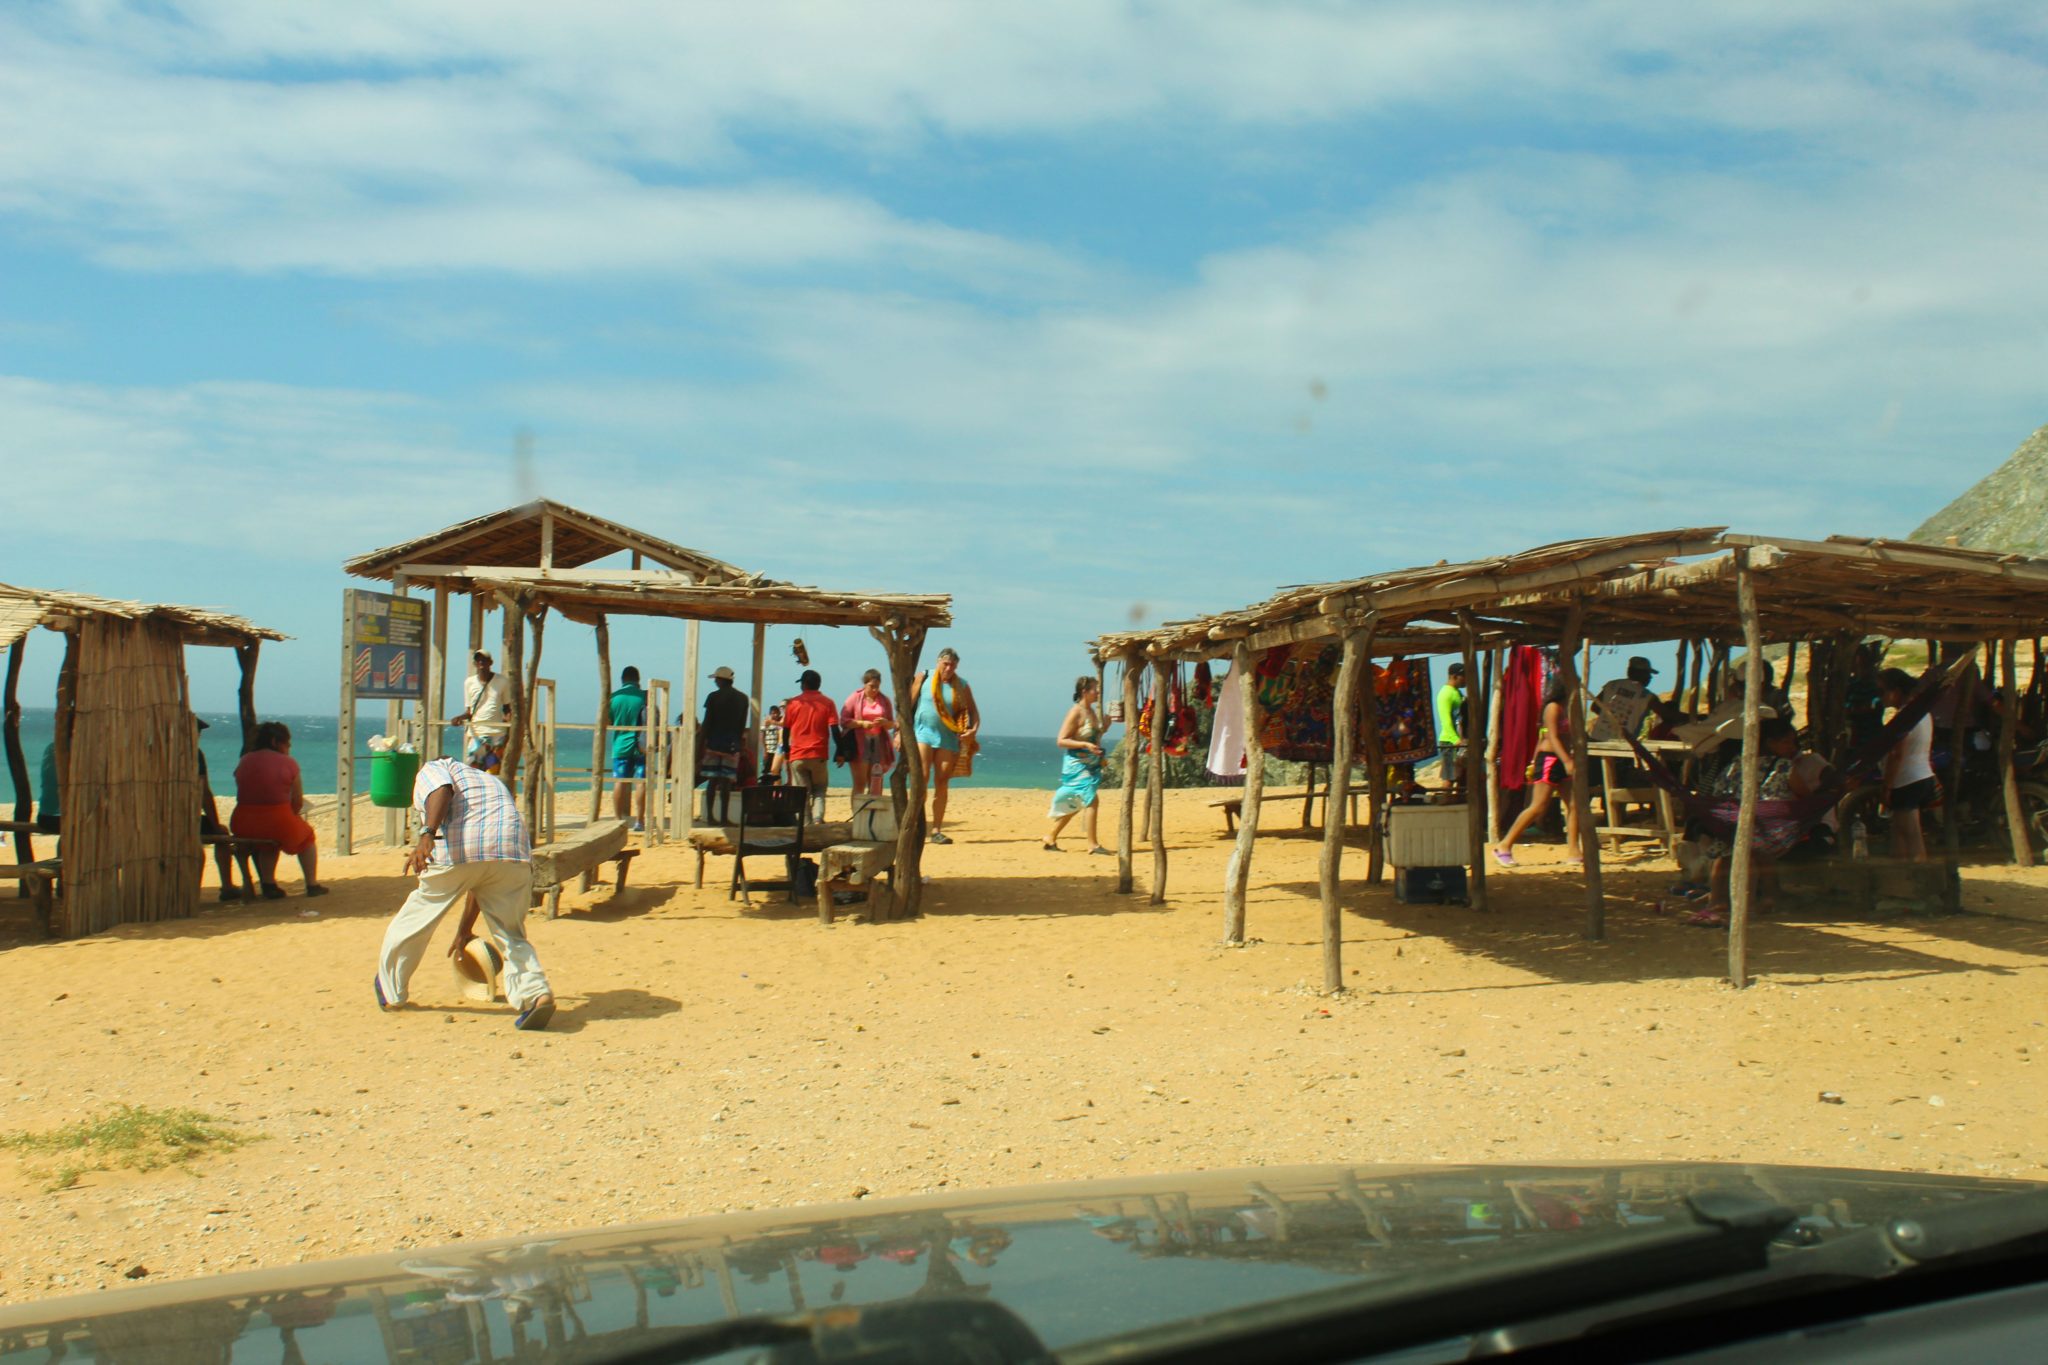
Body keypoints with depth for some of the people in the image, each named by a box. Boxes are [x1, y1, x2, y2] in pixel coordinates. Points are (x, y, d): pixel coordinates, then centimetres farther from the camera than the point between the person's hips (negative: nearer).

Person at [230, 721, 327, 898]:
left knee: (266, 840, 39)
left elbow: (245, 797, 13)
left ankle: (268, 885, 34)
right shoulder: (288, 763, -5)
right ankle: (312, 885, 29)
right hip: (278, 822, -4)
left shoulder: (244, 761, 8)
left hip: (243, 825, 4)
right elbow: (298, 802, -3)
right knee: (307, 835, 27)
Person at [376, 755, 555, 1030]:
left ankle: (389, 992, 33)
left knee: (414, 921, 18)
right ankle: (536, 993, -11)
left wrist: (427, 834, -21)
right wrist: (465, 928, 45)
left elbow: (442, 791, -7)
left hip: (457, 851, -4)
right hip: (513, 852, 5)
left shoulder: (431, 769, 24)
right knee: (511, 935, 13)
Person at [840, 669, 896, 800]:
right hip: (859, 744, -3)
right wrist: (861, 723, -15)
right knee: (860, 783, -6)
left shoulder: (884, 700, 10)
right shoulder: (855, 699, 3)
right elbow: (843, 720, -2)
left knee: (876, 784, 1)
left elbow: (892, 724, 14)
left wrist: (885, 722, -9)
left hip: (879, 744, 3)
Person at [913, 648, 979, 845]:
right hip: (923, 732, -2)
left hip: (948, 738, 2)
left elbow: (973, 711, 10)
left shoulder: (961, 686, 6)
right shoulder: (924, 678, 3)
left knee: (941, 783, 4)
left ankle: (936, 830, 9)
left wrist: (973, 729, -9)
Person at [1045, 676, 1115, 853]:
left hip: (1090, 765, 9)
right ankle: (1093, 844, -10)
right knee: (1092, 801, -14)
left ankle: (1051, 837, 27)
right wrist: (1085, 745, -27)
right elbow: (1061, 741, -17)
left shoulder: (1092, 711, 10)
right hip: (1077, 765, -9)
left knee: (1074, 806, 15)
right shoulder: (1076, 712, -15)